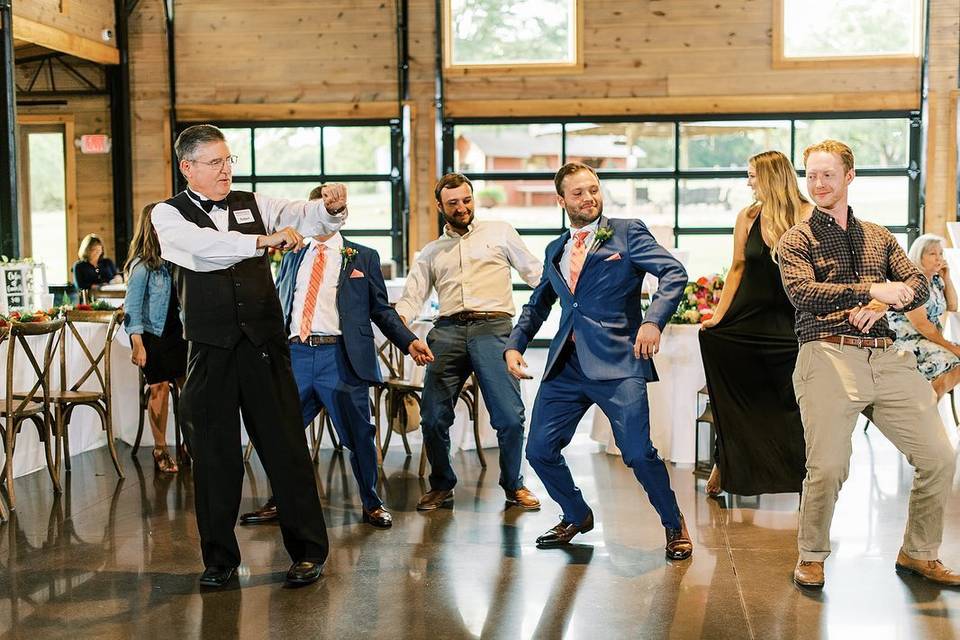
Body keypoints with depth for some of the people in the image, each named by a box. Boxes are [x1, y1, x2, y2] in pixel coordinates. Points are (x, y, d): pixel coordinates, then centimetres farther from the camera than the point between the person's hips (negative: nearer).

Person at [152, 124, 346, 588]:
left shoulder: (253, 204, 11)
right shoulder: (169, 215, 2)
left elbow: (304, 216, -2)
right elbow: (205, 247, -19)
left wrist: (331, 206, -25)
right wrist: (264, 239, -31)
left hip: (264, 343, 1)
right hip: (210, 350, -1)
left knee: (286, 446, 1)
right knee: (214, 454, 6)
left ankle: (307, 551, 11)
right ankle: (219, 557, 20)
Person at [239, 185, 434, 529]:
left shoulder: (363, 257, 9)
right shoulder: (293, 256, 18)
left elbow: (381, 309, 8)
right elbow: (279, 304, 21)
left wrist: (409, 342, -5)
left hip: (340, 356, -3)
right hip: (296, 353, 3)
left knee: (358, 434, 2)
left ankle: (371, 504, 21)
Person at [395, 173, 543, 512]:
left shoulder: (500, 232, 17)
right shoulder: (431, 253, 23)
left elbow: (535, 272, 13)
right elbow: (411, 298, 14)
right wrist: (397, 319, -8)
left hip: (493, 328, -2)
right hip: (448, 331, 2)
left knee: (510, 416, -11)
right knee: (433, 418, -5)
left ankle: (513, 485, 12)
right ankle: (441, 485, 17)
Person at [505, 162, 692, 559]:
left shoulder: (627, 233, 3)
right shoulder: (555, 250, 19)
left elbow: (674, 273, -8)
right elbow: (537, 306, 28)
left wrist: (653, 320, -24)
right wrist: (515, 345, 12)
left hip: (617, 364, -5)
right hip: (565, 367, 5)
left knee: (638, 453, -12)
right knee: (540, 450, 4)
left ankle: (674, 526, 14)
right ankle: (576, 516, 30)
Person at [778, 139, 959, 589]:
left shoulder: (880, 237, 22)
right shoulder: (796, 241, 8)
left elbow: (918, 285, 11)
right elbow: (803, 293, -10)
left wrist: (883, 305, -10)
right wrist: (874, 289, -17)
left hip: (887, 358, 5)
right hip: (828, 356, -4)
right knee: (827, 467, -14)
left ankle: (918, 553, 21)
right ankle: (811, 556, 11)